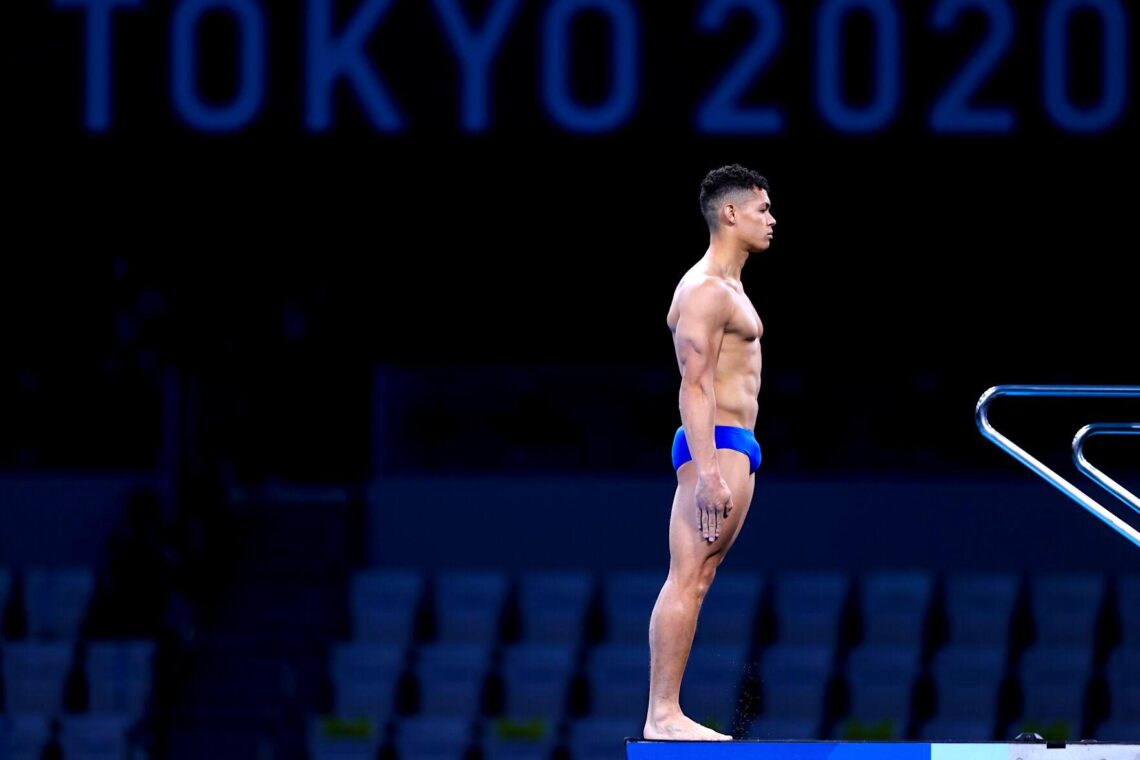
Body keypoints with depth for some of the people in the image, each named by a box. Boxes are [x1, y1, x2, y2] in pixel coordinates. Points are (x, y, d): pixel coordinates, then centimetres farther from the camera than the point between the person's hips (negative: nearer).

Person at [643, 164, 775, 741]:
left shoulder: (727, 288, 22)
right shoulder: (705, 291, -12)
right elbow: (695, 386, -19)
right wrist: (709, 472, -25)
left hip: (733, 449, 11)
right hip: (714, 446, -11)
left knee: (696, 582, 7)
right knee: (686, 581, -12)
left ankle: (666, 713, 7)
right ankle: (662, 716, -14)